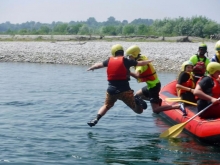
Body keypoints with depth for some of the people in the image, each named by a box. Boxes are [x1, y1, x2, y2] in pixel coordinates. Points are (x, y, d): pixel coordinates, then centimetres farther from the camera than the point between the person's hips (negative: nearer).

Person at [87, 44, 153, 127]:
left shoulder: (109, 60, 6)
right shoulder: (125, 61, -2)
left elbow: (98, 65, 20)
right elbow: (141, 63, 6)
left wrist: (91, 68, 41)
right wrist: (149, 61, 27)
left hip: (111, 90, 3)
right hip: (124, 90, -3)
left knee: (107, 105, 28)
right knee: (139, 110, 6)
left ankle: (96, 119, 8)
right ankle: (136, 101, -23)